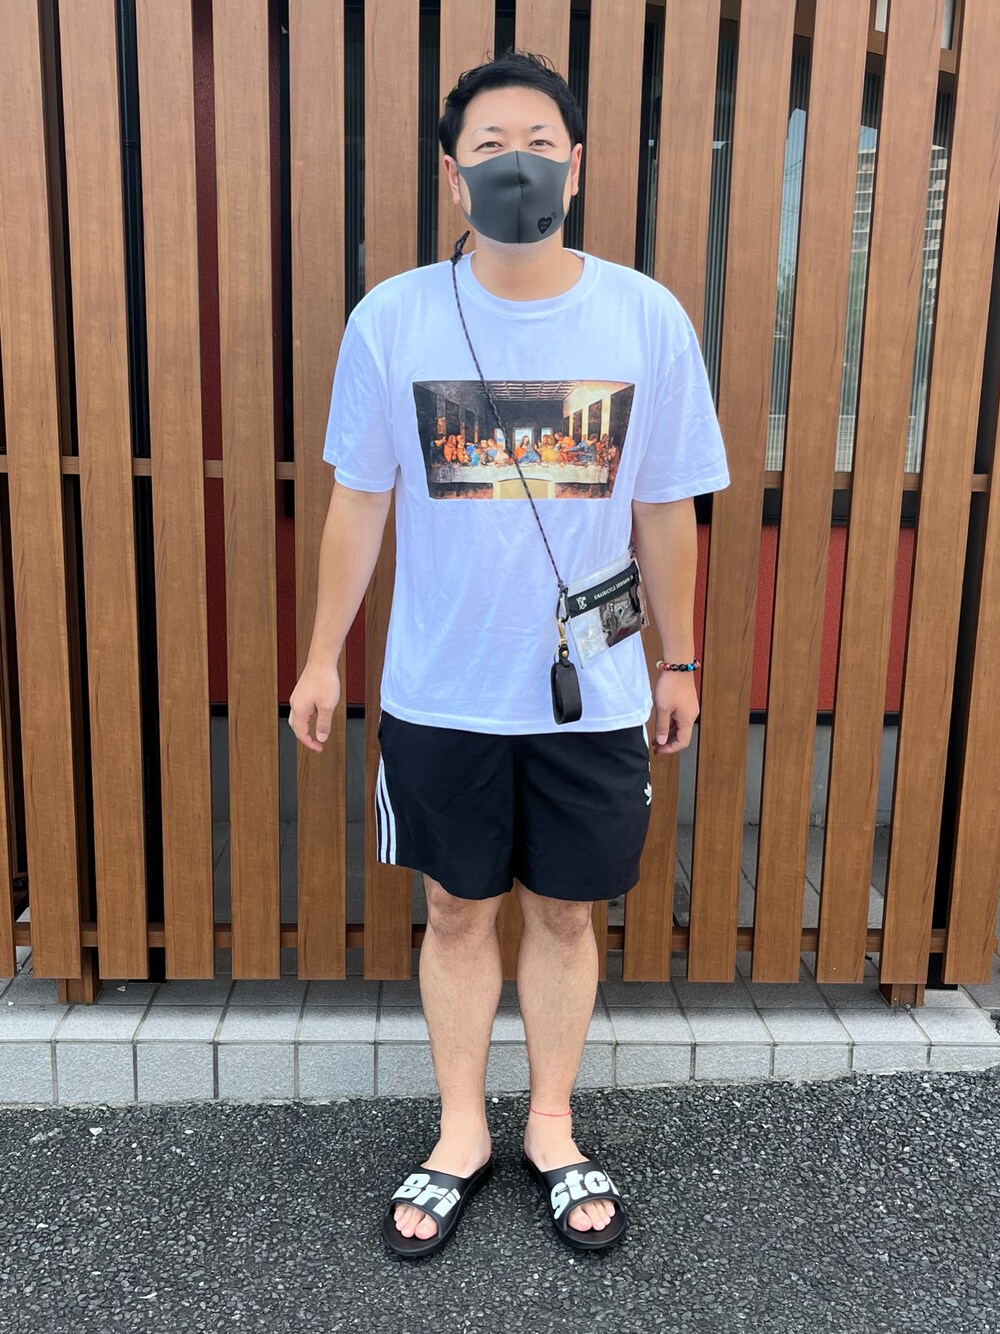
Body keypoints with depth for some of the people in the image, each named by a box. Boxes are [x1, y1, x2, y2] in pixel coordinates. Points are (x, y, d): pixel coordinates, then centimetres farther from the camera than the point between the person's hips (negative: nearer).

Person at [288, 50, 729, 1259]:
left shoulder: (646, 318, -5)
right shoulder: (391, 319, -6)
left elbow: (664, 509, 2)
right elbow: (358, 500, 2)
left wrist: (679, 661, 8)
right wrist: (324, 656, 4)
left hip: (592, 696, 0)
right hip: (437, 695, 0)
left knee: (564, 913, 14)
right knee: (457, 911, 14)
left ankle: (552, 1131, 37)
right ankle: (461, 1134, 35)